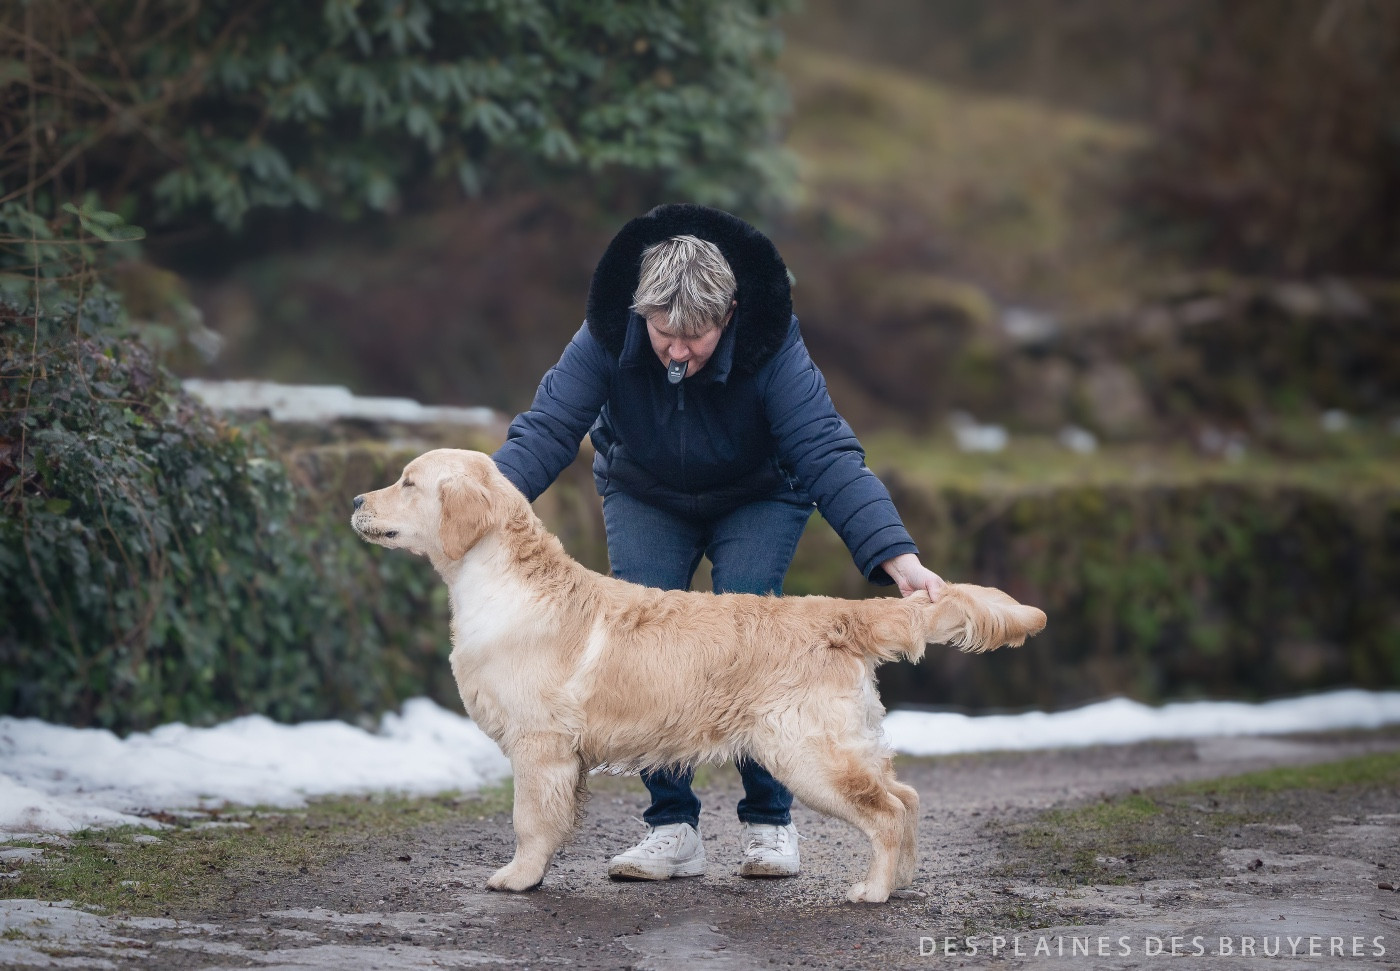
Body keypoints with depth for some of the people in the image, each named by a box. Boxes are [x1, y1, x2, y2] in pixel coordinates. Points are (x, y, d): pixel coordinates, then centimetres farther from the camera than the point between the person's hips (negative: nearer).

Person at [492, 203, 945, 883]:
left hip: (759, 498, -2)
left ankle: (770, 820, -5)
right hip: (645, 494, 2)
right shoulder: (607, 336, -28)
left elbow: (828, 456, -37)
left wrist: (898, 558, -49)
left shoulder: (771, 348, -33)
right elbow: (546, 430, -30)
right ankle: (672, 827, -7)